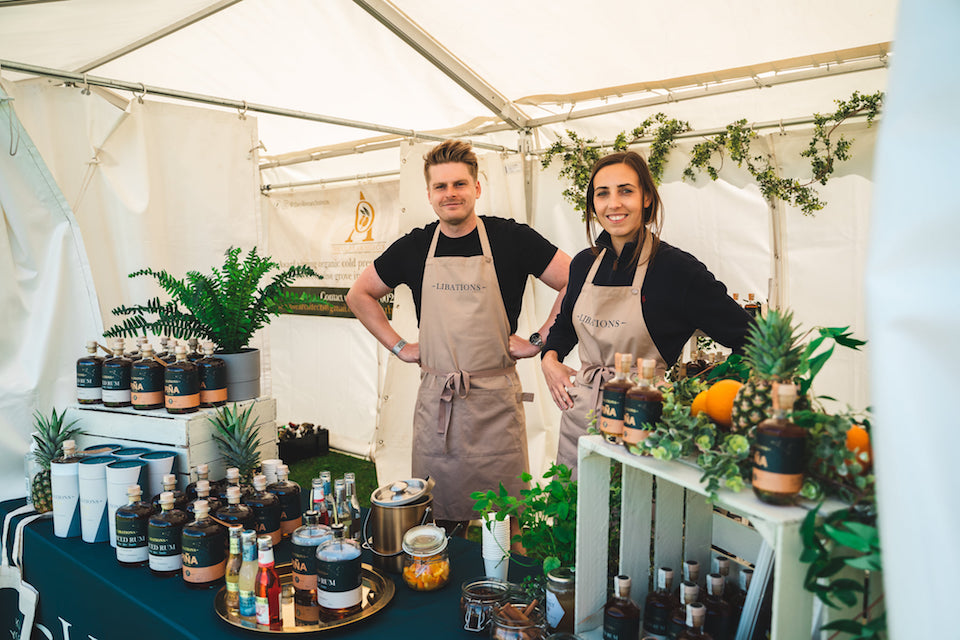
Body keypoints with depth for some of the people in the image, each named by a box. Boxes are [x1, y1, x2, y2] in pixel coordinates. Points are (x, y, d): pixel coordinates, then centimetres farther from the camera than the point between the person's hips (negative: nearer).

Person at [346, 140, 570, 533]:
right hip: (434, 399, 3)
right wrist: (399, 346, 9)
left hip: (495, 400, -2)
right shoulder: (414, 248, 5)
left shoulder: (510, 238, -3)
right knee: (435, 519, 12)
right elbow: (359, 295, 18)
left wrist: (538, 341, -5)